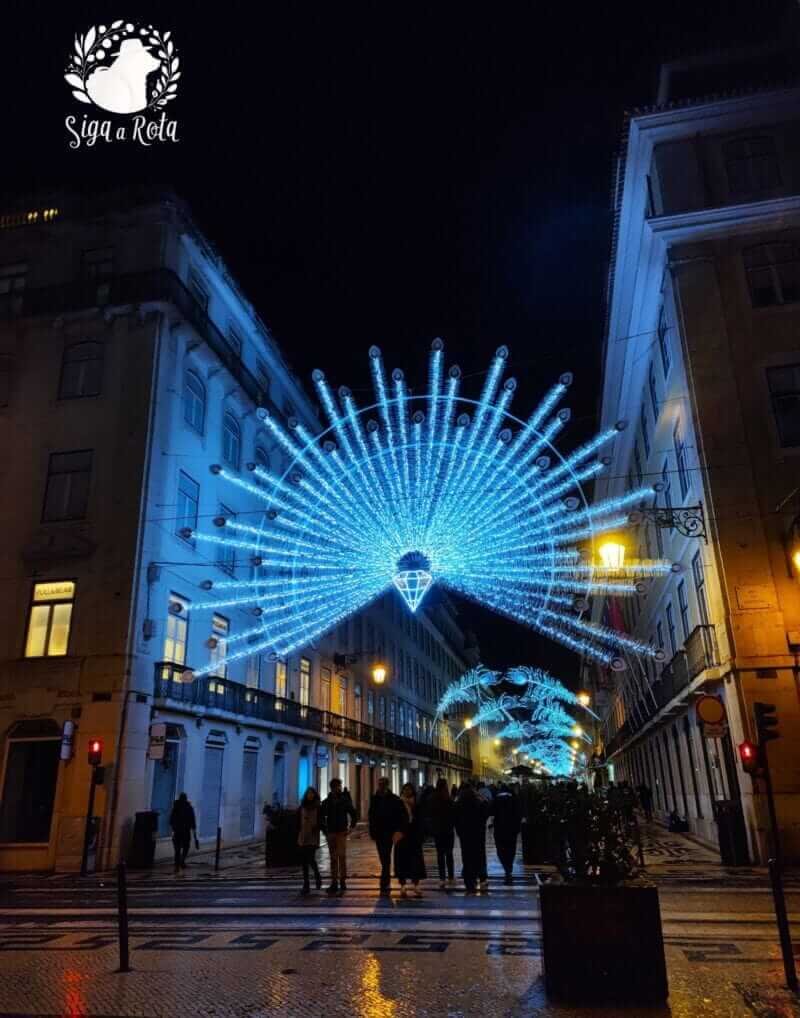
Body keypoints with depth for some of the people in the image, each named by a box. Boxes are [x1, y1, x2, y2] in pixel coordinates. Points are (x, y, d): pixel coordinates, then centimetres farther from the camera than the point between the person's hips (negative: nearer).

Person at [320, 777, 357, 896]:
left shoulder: (345, 800, 1)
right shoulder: (327, 802, 7)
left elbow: (353, 814, 3)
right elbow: (321, 816, 15)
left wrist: (351, 827, -6)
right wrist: (324, 829, 6)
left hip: (341, 832, -3)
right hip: (330, 833, 3)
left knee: (341, 856, -11)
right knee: (333, 858, 8)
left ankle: (343, 882, -8)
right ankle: (334, 883, 13)